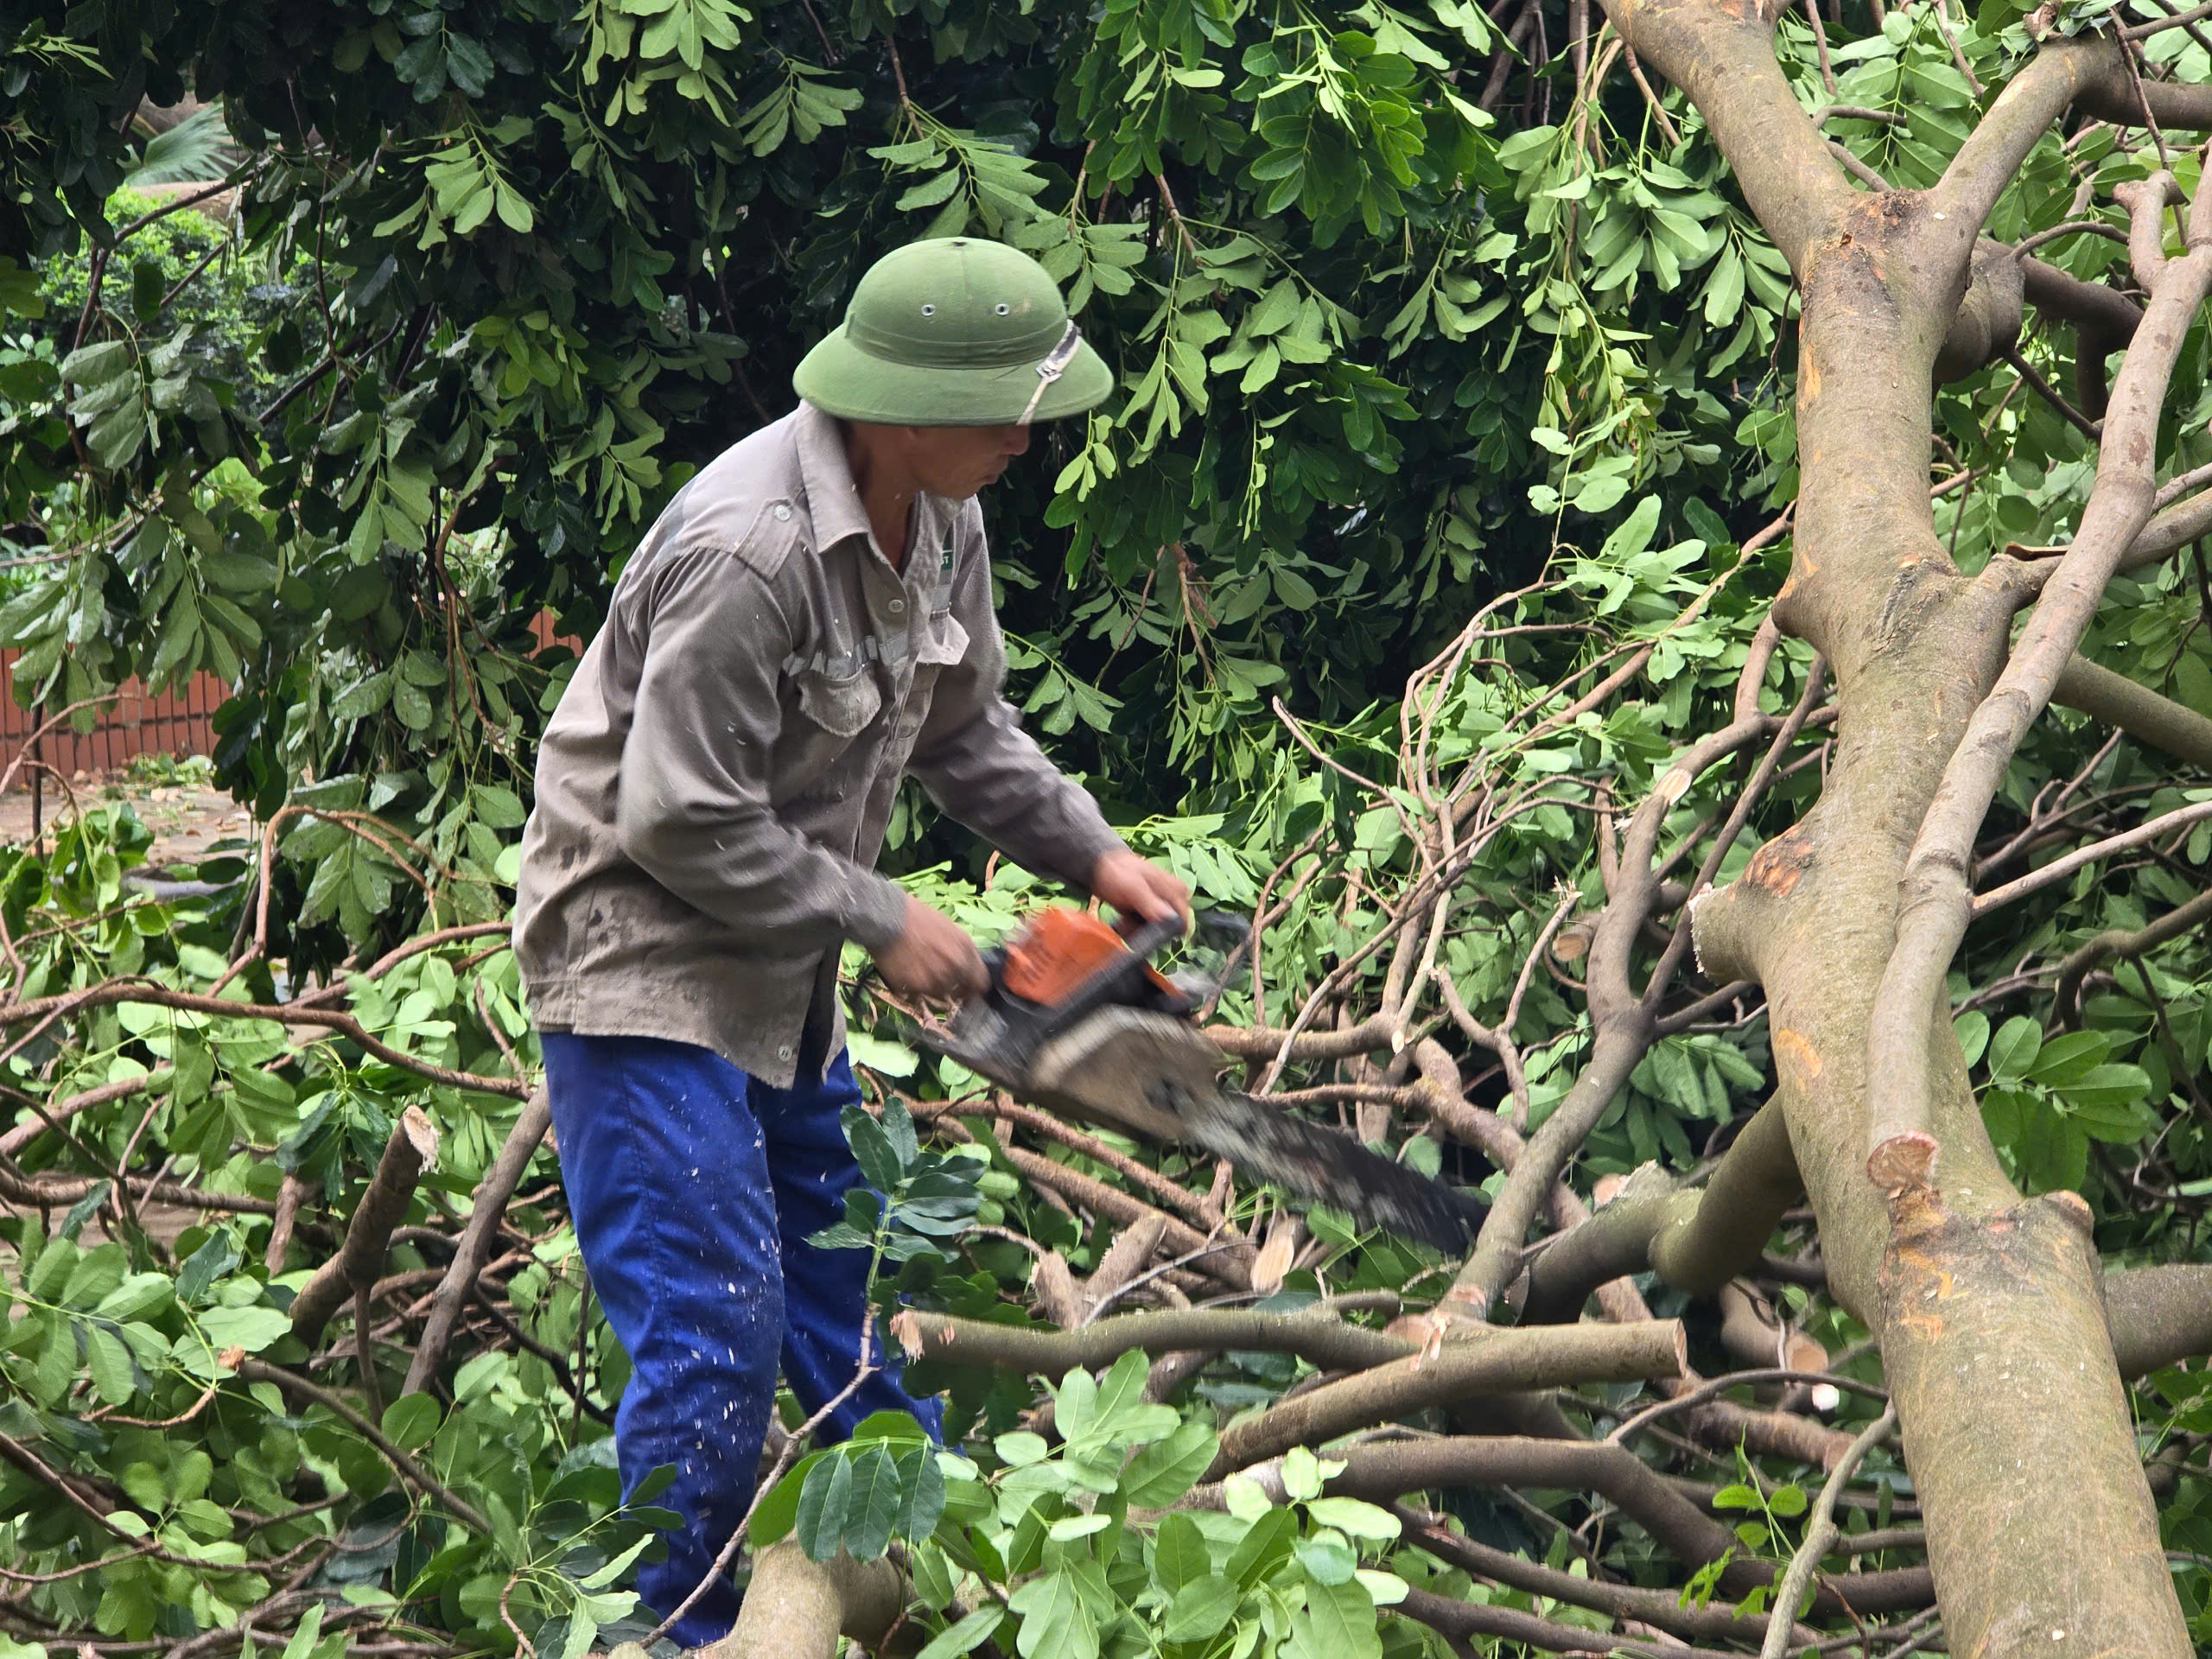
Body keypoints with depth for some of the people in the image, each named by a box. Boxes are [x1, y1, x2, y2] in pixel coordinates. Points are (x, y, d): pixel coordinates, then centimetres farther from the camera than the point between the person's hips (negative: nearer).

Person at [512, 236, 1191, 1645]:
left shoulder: (941, 524, 0)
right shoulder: (750, 552, -29)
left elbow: (966, 728, 17)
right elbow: (686, 823, -26)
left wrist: (1093, 854, 4)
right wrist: (885, 924, -18)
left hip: (778, 975, 9)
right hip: (644, 959, -9)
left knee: (860, 1293, 18)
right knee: (718, 1329, -12)